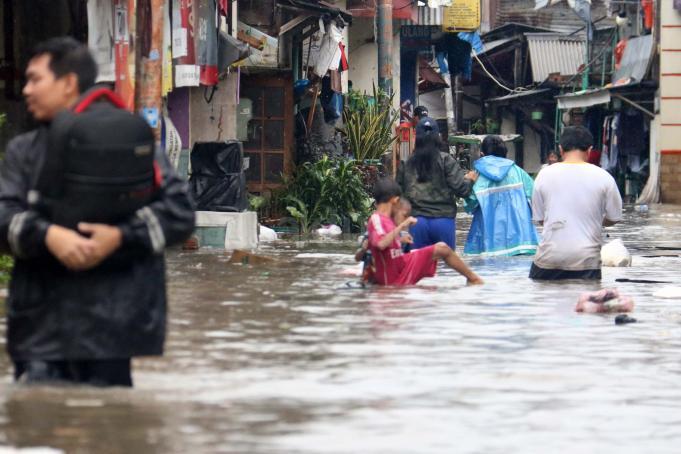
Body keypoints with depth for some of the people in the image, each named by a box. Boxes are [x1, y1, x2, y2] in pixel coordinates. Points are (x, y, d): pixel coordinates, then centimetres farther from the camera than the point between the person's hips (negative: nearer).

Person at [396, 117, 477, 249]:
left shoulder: (406, 164, 1)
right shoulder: (446, 160, -7)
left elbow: (399, 191, 7)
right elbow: (461, 189, -9)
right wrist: (469, 180, 11)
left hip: (417, 221, 2)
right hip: (443, 219, -2)